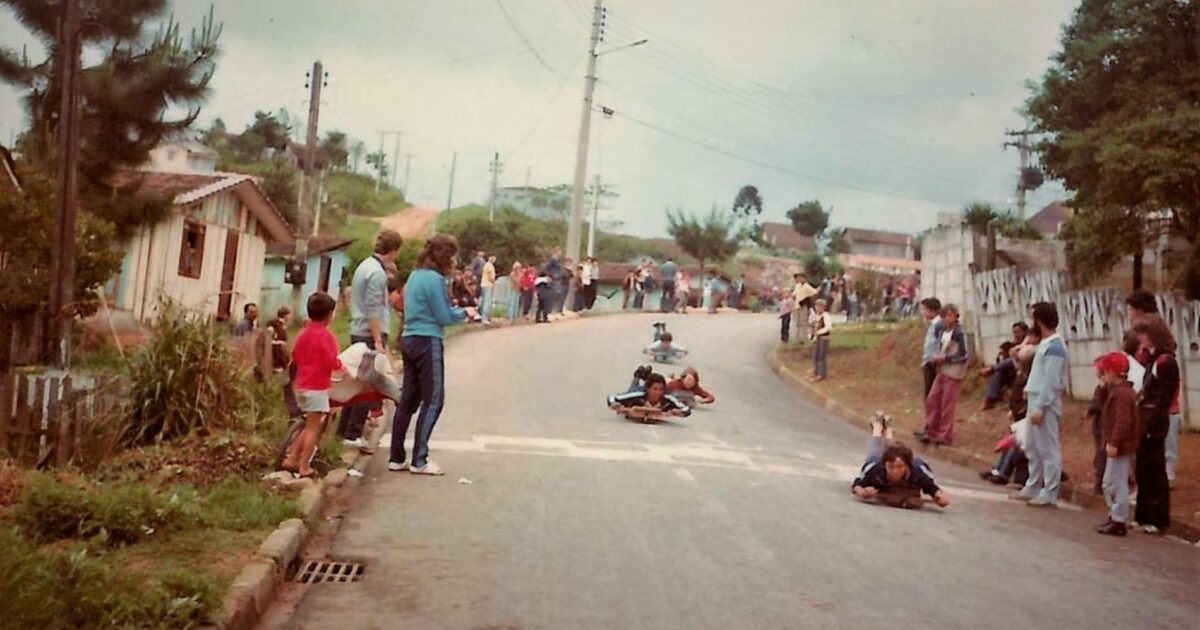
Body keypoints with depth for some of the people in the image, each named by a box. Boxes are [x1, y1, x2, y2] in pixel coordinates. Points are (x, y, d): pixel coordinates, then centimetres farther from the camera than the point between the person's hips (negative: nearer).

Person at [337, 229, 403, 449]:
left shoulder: (365, 265, 13)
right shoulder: (377, 273, -16)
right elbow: (373, 311, -20)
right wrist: (378, 342, -20)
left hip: (358, 332, 10)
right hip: (370, 334, -10)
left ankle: (344, 429, 21)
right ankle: (353, 434, -3)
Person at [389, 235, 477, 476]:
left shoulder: (416, 275, 13)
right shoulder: (435, 279, -15)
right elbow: (444, 317, -14)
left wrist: (456, 309, 11)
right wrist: (465, 312, 3)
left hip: (409, 340, 9)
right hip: (428, 343, -9)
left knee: (408, 400, 12)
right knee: (433, 401, -2)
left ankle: (396, 458, 15)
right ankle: (419, 461, -1)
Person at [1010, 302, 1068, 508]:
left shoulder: (1054, 347, -17)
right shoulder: (1046, 344, 14)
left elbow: (1051, 382, -20)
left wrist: (1040, 408, -22)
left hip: (1045, 405, -10)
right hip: (1036, 401, 10)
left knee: (1048, 449, -4)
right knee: (1033, 448, 16)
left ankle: (1049, 494, 1)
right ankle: (1033, 487, 25)